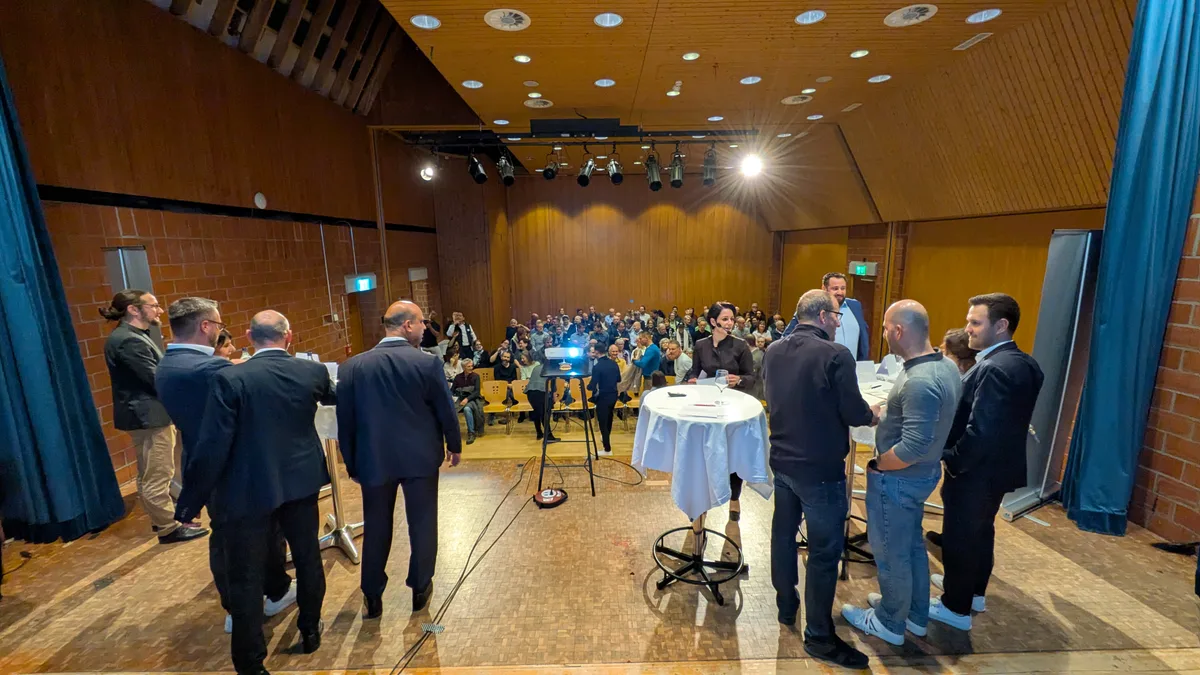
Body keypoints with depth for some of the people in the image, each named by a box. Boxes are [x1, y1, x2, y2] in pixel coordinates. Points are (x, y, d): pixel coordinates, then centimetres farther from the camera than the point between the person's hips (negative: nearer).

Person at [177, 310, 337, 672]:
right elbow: (334, 398, 18)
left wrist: (191, 501, -4)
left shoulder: (230, 378, -16)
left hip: (248, 490, -3)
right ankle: (310, 630, 39)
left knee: (245, 577, 11)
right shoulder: (313, 371, -5)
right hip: (301, 482, 4)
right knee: (308, 557, 20)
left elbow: (213, 446, -16)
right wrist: (337, 385, 42)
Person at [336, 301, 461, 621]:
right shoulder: (427, 363, -14)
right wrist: (454, 446, 10)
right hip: (421, 458, -2)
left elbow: (345, 420, 0)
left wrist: (351, 463, 12)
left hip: (374, 460, 2)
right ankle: (420, 589, 30)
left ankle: (372, 598, 30)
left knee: (376, 528, 17)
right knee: (422, 524, 14)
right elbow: (445, 410, -6)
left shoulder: (353, 366, -7)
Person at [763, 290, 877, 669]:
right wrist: (873, 416, 8)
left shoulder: (773, 352, 1)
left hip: (782, 461, 7)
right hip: (820, 469, -7)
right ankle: (818, 637, 21)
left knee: (783, 533, 20)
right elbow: (855, 415, -15)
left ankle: (786, 607, 38)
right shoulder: (835, 356, -20)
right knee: (824, 552, 7)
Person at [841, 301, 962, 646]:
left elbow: (913, 447, -33)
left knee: (891, 552, 12)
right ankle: (915, 614, 44)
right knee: (912, 544, 25)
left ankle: (889, 622, 33)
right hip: (924, 472, 9)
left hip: (900, 478, -9)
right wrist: (885, 417, 7)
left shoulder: (919, 382, -31)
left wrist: (877, 466, -17)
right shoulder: (947, 366, -1)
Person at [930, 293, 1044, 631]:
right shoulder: (1022, 363, 5)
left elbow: (980, 431, -29)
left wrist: (952, 462, -16)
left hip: (976, 471, -10)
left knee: (959, 537, 6)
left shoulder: (995, 368, -27)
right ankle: (974, 591, 42)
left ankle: (956, 607, 23)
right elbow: (1001, 422, 11)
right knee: (980, 530, 24)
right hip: (998, 466, 10)